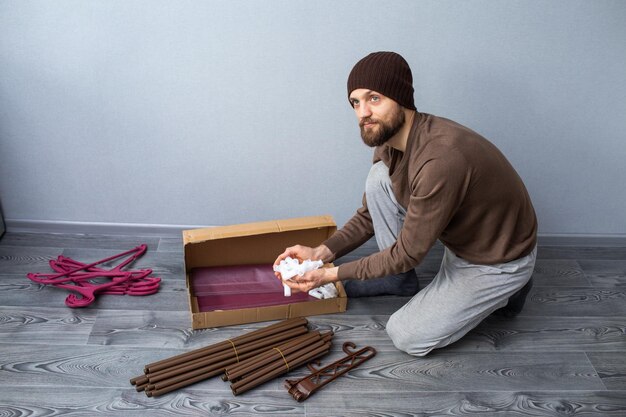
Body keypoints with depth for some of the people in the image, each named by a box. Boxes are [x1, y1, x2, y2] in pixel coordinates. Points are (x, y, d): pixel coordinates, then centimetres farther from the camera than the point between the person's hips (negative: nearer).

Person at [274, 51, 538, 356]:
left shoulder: (441, 159, -37)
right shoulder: (387, 140, -9)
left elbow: (408, 254, -27)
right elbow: (369, 216, 2)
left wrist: (332, 274, -21)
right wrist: (322, 252, -13)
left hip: (500, 259, -7)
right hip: (458, 240, 8)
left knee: (407, 337, -9)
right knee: (380, 177, -10)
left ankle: (504, 289, 9)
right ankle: (400, 280, 7)